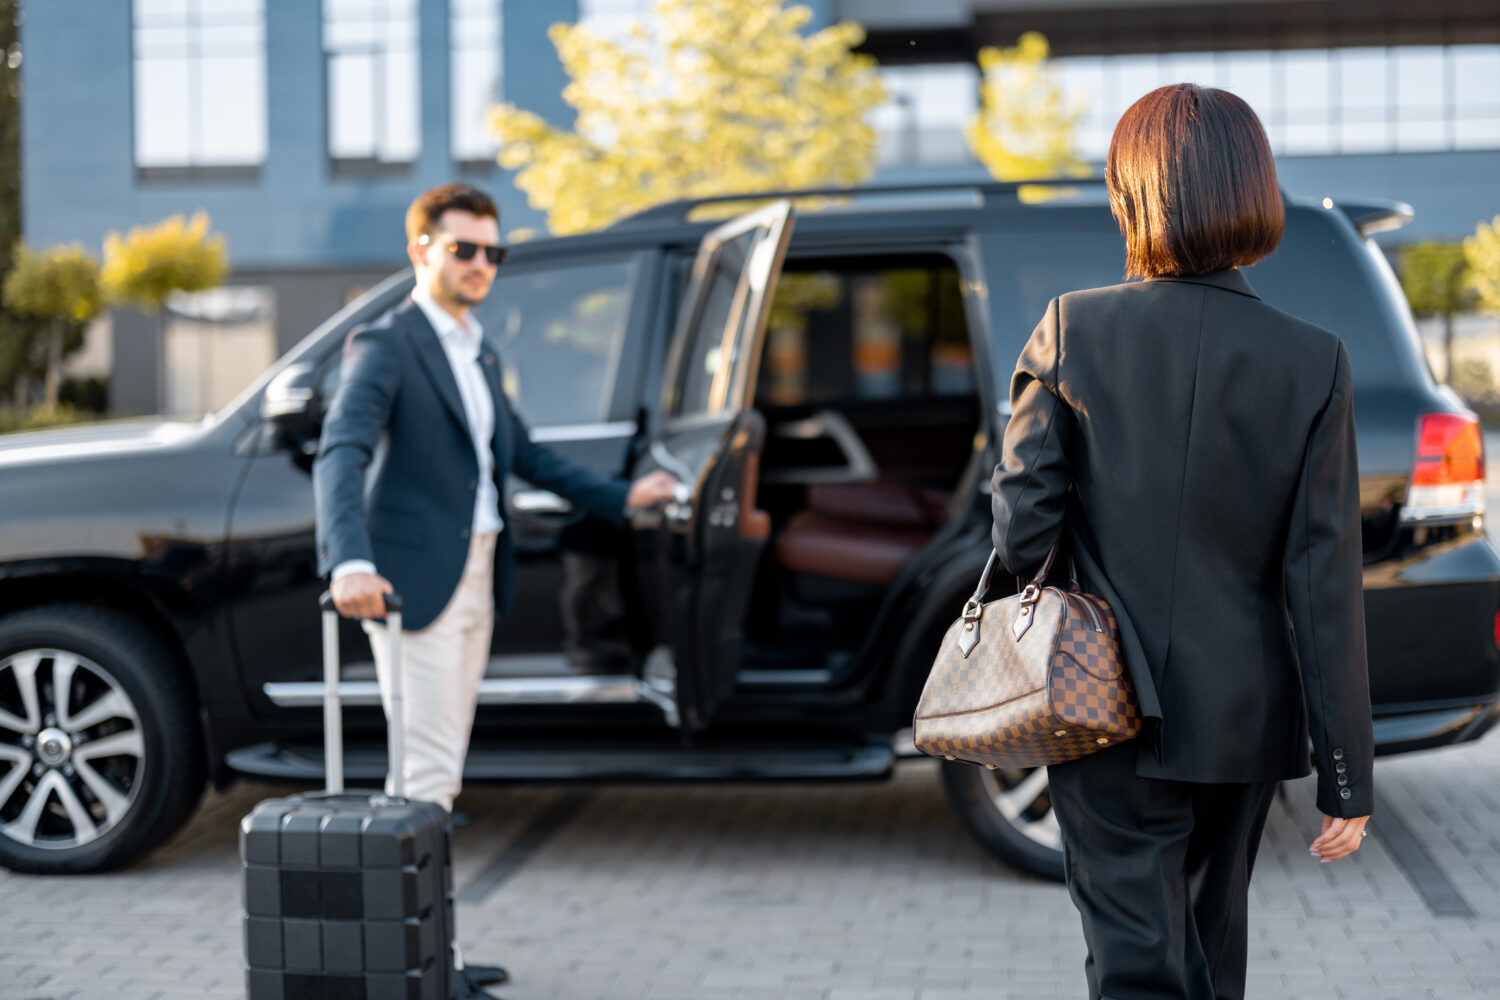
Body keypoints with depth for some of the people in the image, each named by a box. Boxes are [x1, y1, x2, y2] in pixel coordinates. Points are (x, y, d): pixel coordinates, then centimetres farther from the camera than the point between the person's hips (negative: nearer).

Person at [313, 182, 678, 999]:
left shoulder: (477, 354, 18)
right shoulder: (386, 346, -10)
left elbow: (521, 453, 27)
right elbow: (339, 456, -23)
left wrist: (618, 498, 25)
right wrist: (351, 562, -39)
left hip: (476, 580, 9)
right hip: (415, 579, -9)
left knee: (441, 773, 13)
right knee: (425, 772, -9)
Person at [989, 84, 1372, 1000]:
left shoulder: (1073, 329, -10)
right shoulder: (1313, 361, -7)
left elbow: (1023, 520, -10)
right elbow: (1325, 581, -8)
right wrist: (1347, 777, -3)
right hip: (1242, 719, 2)